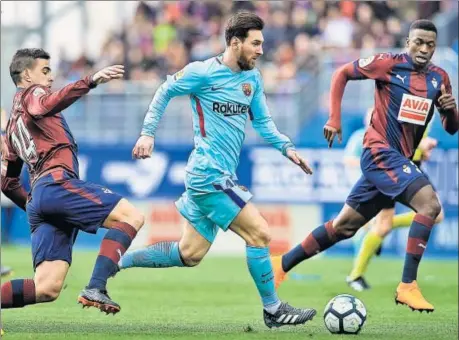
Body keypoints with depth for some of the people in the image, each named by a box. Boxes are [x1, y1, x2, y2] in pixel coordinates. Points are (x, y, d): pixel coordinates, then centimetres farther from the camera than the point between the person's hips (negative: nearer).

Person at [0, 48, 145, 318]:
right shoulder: (30, 94, 11)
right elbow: (47, 105, -17)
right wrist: (91, 81, -25)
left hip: (38, 196, 8)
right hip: (57, 182, -8)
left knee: (47, 288, -1)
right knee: (131, 216, -12)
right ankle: (96, 289, -27)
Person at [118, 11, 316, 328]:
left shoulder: (253, 78, 12)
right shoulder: (204, 72, -10)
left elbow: (263, 121, 19)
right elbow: (165, 92, 1)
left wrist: (287, 147, 4)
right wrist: (148, 133, -5)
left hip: (222, 176, 9)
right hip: (209, 174, -9)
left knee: (189, 255, 12)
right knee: (260, 233, -9)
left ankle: (116, 262, 20)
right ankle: (273, 310, 2)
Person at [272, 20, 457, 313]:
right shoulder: (389, 64, -9)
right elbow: (342, 74, 3)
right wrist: (334, 119, -2)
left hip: (401, 159, 7)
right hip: (381, 151, -7)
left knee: (344, 225, 14)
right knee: (430, 204, -25)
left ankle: (283, 264, 26)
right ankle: (407, 286, -23)